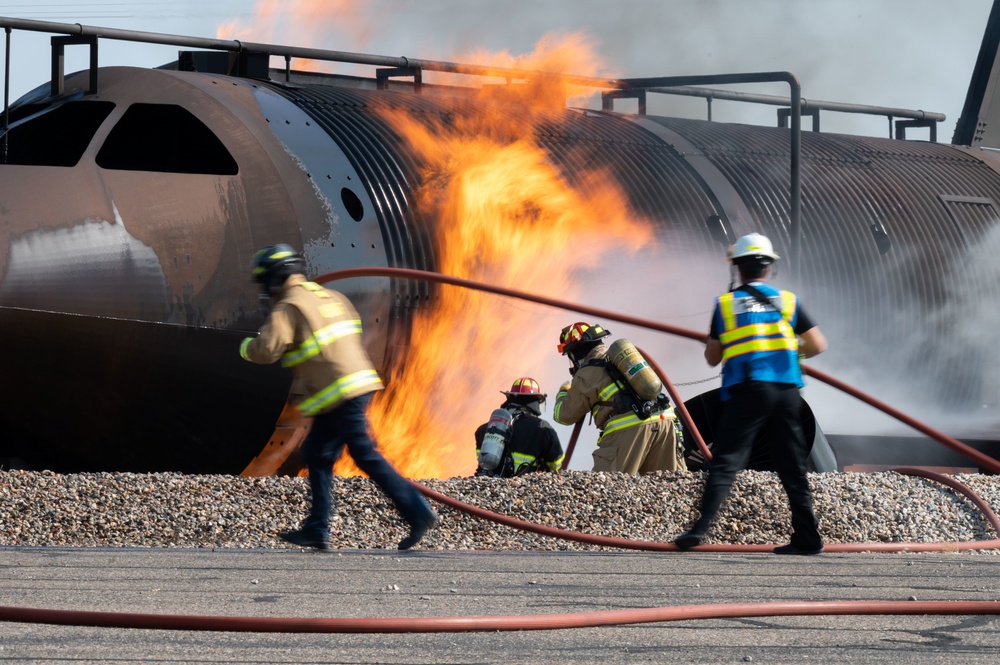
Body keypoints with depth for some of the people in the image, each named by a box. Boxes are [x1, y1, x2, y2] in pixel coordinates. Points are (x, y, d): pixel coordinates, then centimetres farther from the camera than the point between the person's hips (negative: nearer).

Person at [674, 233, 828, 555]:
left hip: (746, 391, -2)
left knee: (725, 462, -7)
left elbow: (712, 357, 11)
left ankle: (701, 527, -22)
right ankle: (807, 538, 9)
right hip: (786, 389, 2)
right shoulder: (787, 301, 11)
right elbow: (817, 345, 9)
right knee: (793, 467, 9)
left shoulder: (725, 304, 7)